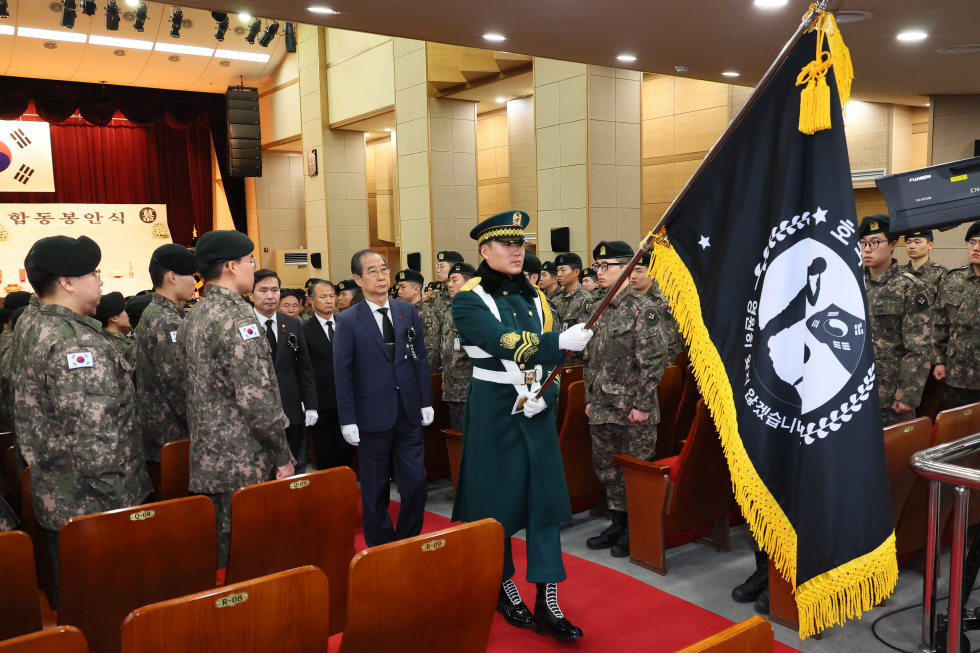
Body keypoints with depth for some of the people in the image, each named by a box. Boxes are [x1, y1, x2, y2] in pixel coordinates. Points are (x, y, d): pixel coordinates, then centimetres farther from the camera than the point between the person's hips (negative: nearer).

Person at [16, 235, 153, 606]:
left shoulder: (36, 329, 11)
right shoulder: (77, 342, -21)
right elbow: (94, 432, -26)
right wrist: (119, 499, -18)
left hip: (55, 501, 10)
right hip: (91, 504, -10)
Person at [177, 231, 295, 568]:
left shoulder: (191, 319, 10)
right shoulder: (238, 317, -18)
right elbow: (257, 398, -22)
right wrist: (283, 456, -12)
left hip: (206, 460, 9)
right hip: (243, 464, -9)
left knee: (219, 548, 16)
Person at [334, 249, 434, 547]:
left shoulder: (407, 311, 5)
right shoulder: (349, 320, -5)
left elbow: (421, 359, 8)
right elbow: (343, 373, -5)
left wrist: (426, 401, 6)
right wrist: (348, 419, -7)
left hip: (410, 413, 3)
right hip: (374, 416, -3)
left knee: (416, 481, 4)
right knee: (375, 488, 10)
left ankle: (409, 541, 24)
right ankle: (380, 546, 27)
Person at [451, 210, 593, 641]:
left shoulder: (535, 298, 9)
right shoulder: (468, 299, -9)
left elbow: (548, 359, 10)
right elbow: (506, 343, -26)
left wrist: (545, 396, -9)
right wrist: (561, 342, -39)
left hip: (538, 411, 5)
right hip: (494, 411, -5)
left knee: (545, 500, 4)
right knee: (496, 501, 6)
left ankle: (547, 605, 12)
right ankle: (505, 589, 28)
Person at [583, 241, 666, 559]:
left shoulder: (643, 308, -11)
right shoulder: (602, 310, 13)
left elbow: (654, 360, -16)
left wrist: (642, 404, -18)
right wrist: (590, 398, 16)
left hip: (633, 413, -8)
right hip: (602, 410, 8)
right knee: (607, 467, 15)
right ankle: (618, 524, 29)